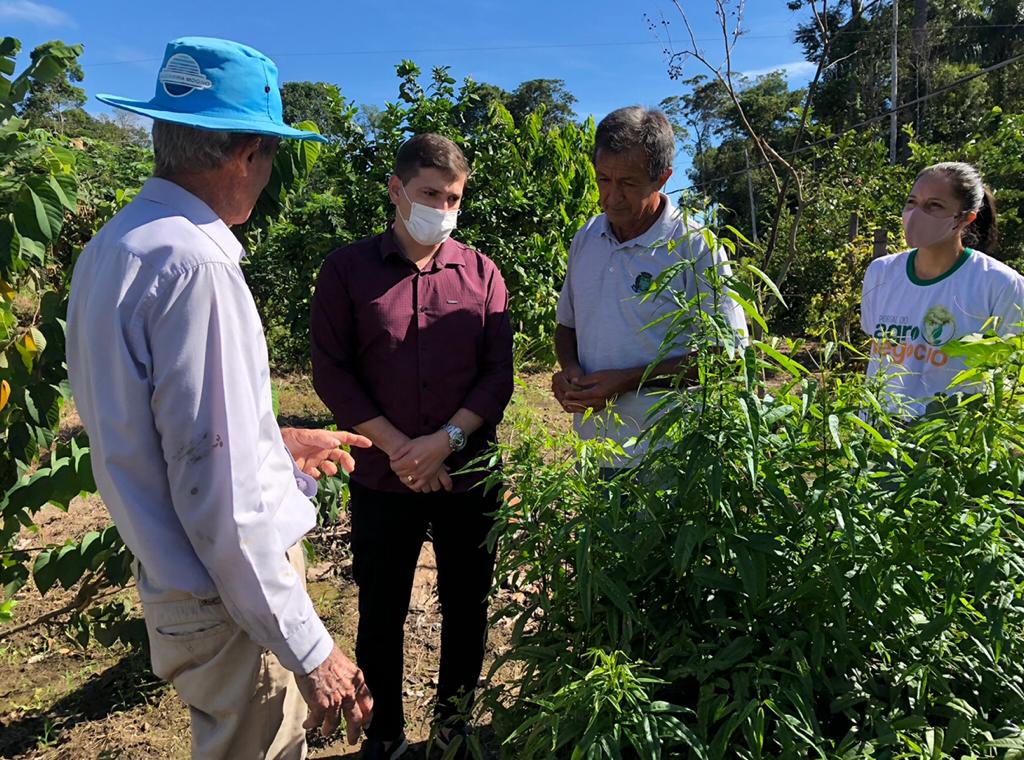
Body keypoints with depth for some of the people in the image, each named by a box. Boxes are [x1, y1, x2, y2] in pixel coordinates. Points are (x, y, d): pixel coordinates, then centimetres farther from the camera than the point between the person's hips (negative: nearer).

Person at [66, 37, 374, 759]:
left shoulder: (110, 247, 4)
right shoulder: (196, 265, -26)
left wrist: (280, 442, 19)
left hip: (167, 575, 9)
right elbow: (222, 499, -28)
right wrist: (310, 651, -20)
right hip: (229, 598, -9)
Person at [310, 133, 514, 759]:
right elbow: (331, 371, -6)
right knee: (381, 611, 13)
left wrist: (445, 440, -16)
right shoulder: (347, 270, -1)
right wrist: (399, 448, -13)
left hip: (469, 474, 1)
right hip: (383, 478, -1)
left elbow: (499, 373, -2)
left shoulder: (481, 273, 2)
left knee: (467, 606, 14)